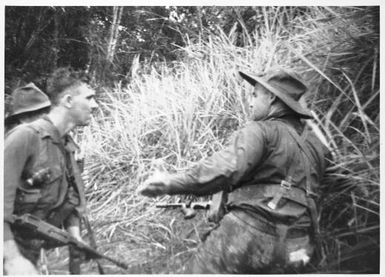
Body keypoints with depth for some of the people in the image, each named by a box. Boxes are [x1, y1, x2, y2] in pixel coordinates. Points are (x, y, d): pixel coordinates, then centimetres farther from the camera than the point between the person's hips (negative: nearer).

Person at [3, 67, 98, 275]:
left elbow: (70, 199, 11)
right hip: (10, 251, -7)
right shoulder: (26, 136, -19)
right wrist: (13, 258, -26)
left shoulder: (66, 146, 7)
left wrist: (76, 238, -4)